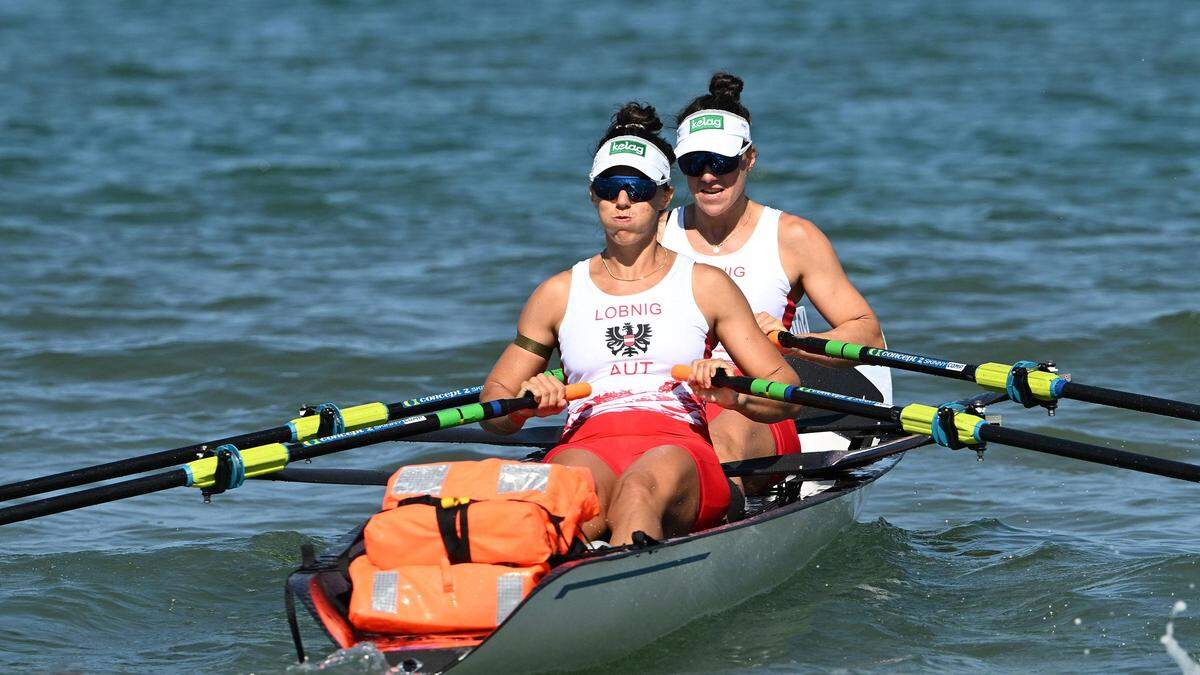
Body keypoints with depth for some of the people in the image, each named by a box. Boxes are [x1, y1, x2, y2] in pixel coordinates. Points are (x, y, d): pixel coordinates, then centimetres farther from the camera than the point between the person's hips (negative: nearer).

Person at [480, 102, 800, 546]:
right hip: (586, 446, 2)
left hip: (680, 447, -2)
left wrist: (736, 395, -8)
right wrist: (523, 403, -2)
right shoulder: (559, 293, 23)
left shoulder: (705, 285, 18)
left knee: (641, 489, -41)